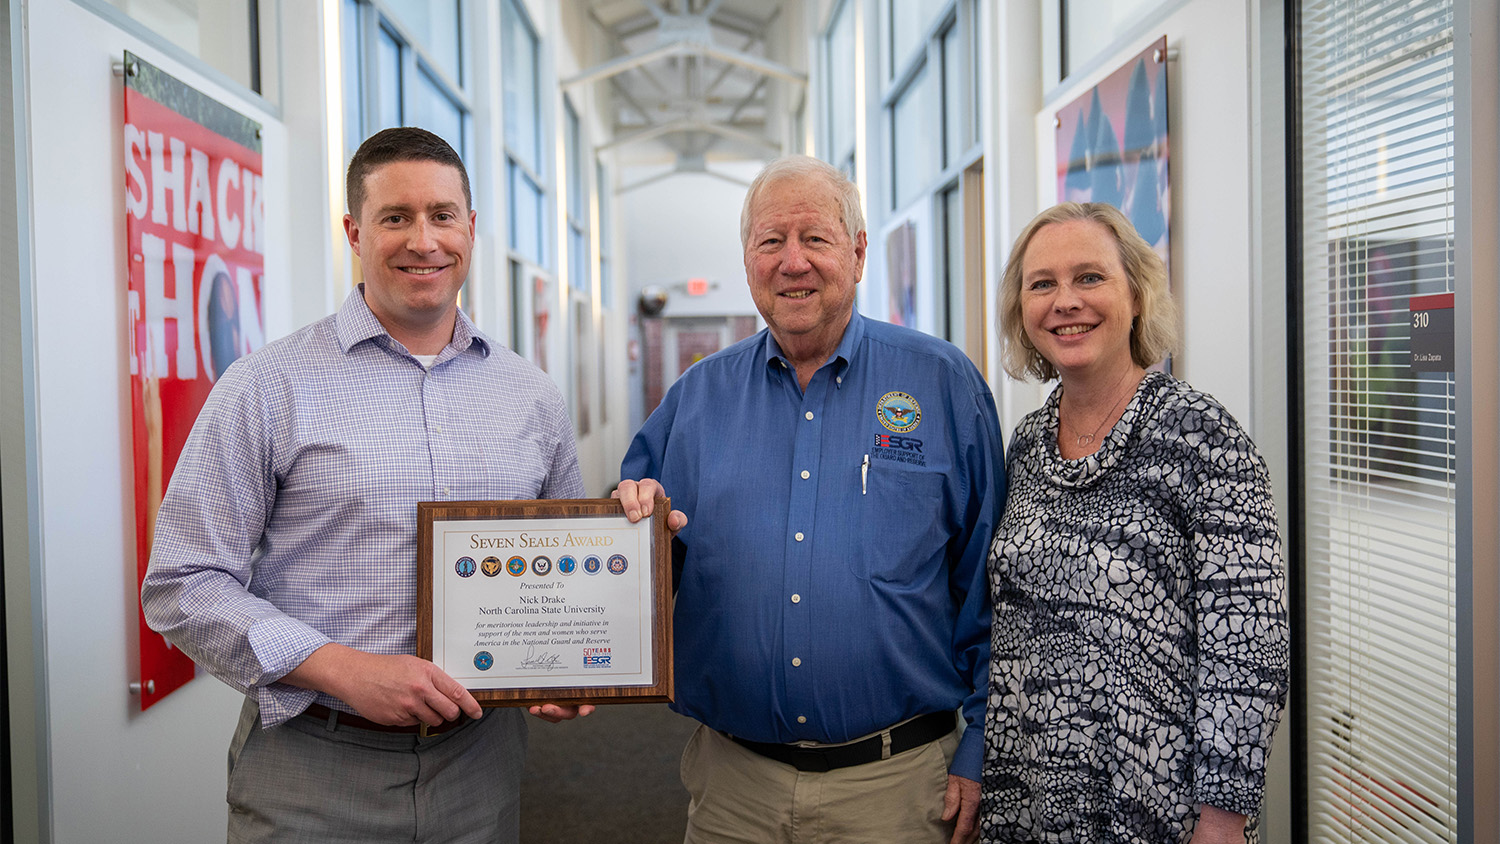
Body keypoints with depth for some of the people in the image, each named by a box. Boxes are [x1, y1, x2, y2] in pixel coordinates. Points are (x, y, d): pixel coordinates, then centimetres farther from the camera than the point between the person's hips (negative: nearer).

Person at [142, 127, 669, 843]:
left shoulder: (532, 396, 6)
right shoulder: (269, 387, -5)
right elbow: (185, 585, -7)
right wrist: (344, 670, -17)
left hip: (479, 762, 3)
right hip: (312, 772, -3)